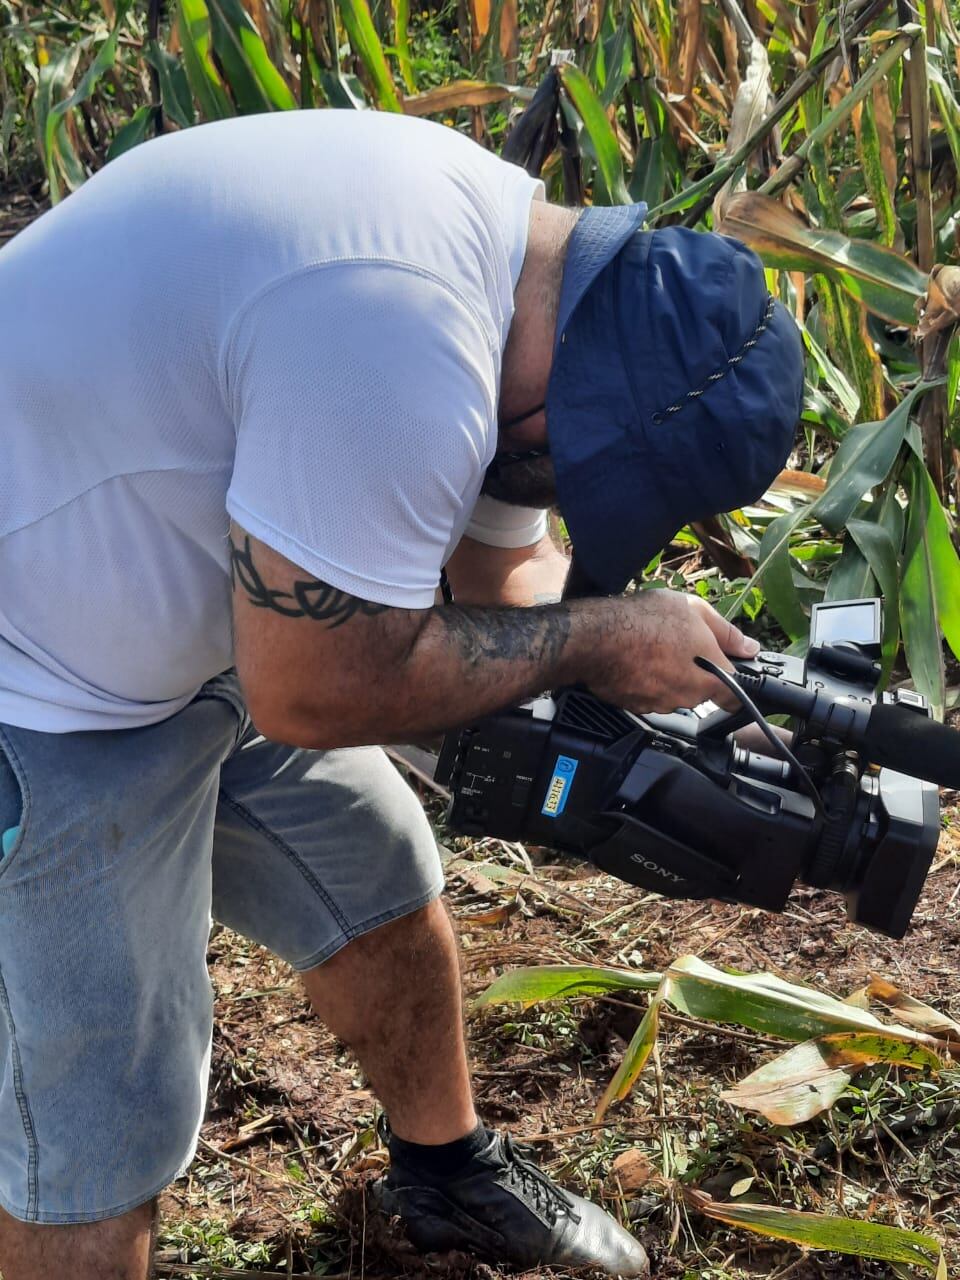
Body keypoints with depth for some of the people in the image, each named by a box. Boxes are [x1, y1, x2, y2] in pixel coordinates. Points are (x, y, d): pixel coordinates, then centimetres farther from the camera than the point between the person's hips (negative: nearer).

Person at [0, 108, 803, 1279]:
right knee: (101, 1135, -1)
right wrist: (593, 638, -17)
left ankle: (449, 1180, 46)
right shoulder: (401, 351, -36)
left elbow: (506, 573, 7)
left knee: (383, 897, 21)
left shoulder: (511, 241, -3)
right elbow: (312, 692, -25)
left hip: (198, 631, 10)